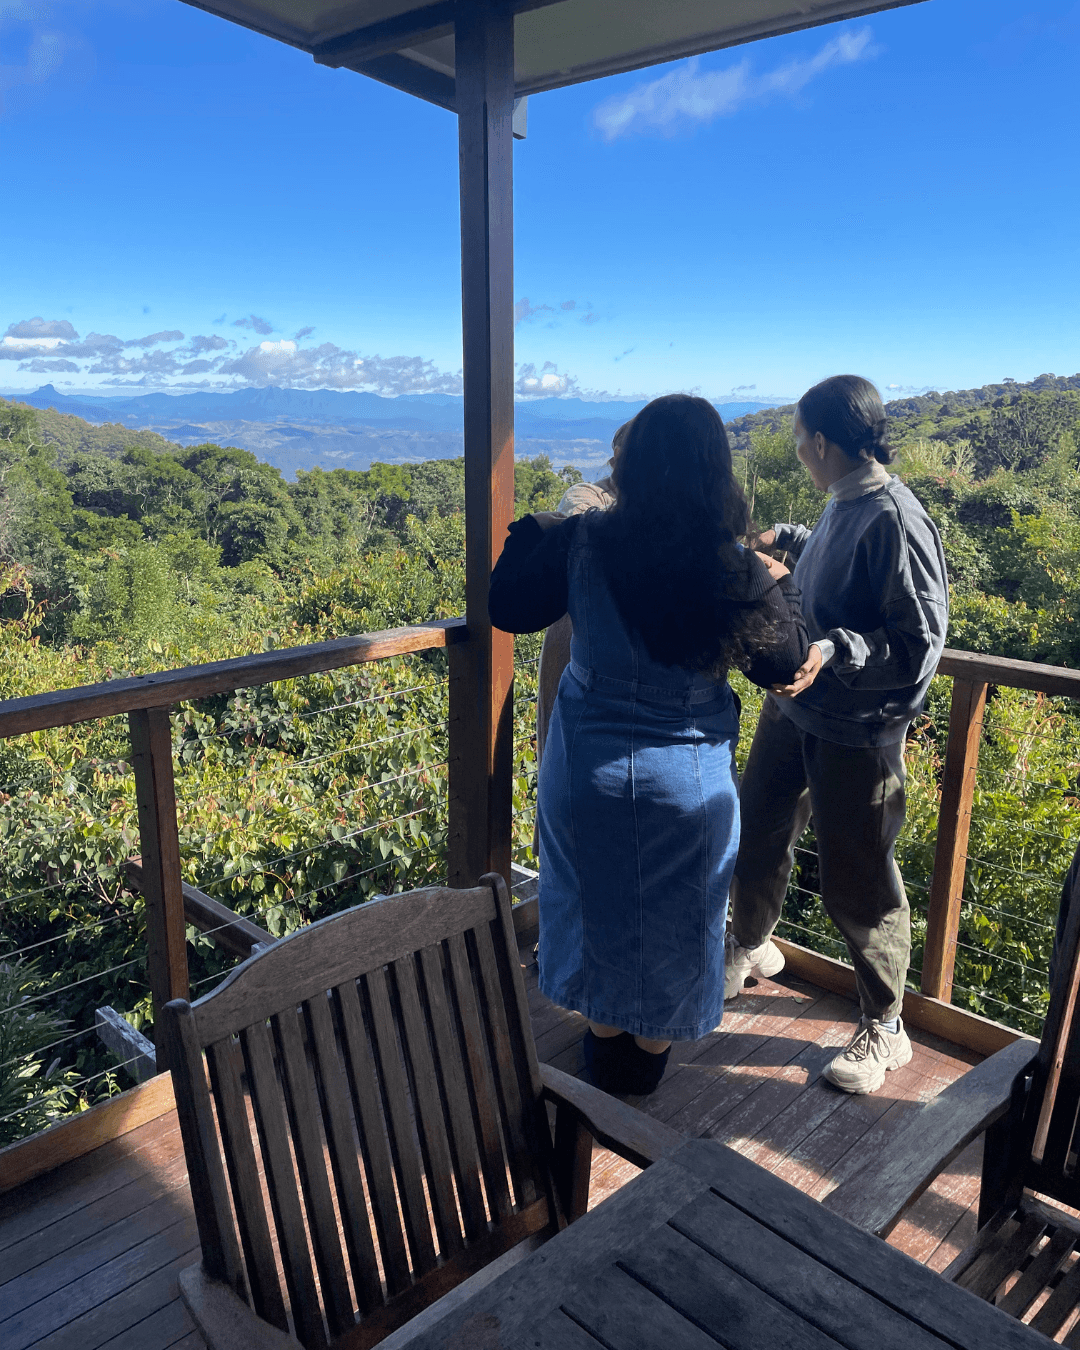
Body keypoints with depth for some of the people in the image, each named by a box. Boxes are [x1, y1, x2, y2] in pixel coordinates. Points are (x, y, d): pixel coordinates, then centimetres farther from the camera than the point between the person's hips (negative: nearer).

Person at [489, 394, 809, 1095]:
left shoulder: (581, 544, -15)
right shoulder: (737, 572, -20)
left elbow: (506, 608, -1)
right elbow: (785, 663, -4)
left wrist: (542, 525, 11)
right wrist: (780, 585, 11)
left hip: (589, 768, 2)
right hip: (686, 780, -1)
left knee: (598, 905, 23)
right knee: (672, 917, 21)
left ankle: (604, 1044, 44)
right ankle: (650, 1058, 42)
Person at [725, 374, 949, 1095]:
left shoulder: (895, 522, -24)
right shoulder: (845, 503, 2)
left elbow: (920, 643, -25)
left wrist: (835, 651, -36)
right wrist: (785, 538, 34)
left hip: (857, 732, -9)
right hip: (795, 707, 9)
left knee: (856, 883, 5)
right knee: (758, 833, 21)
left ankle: (885, 1029, 27)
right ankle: (751, 946, 49)